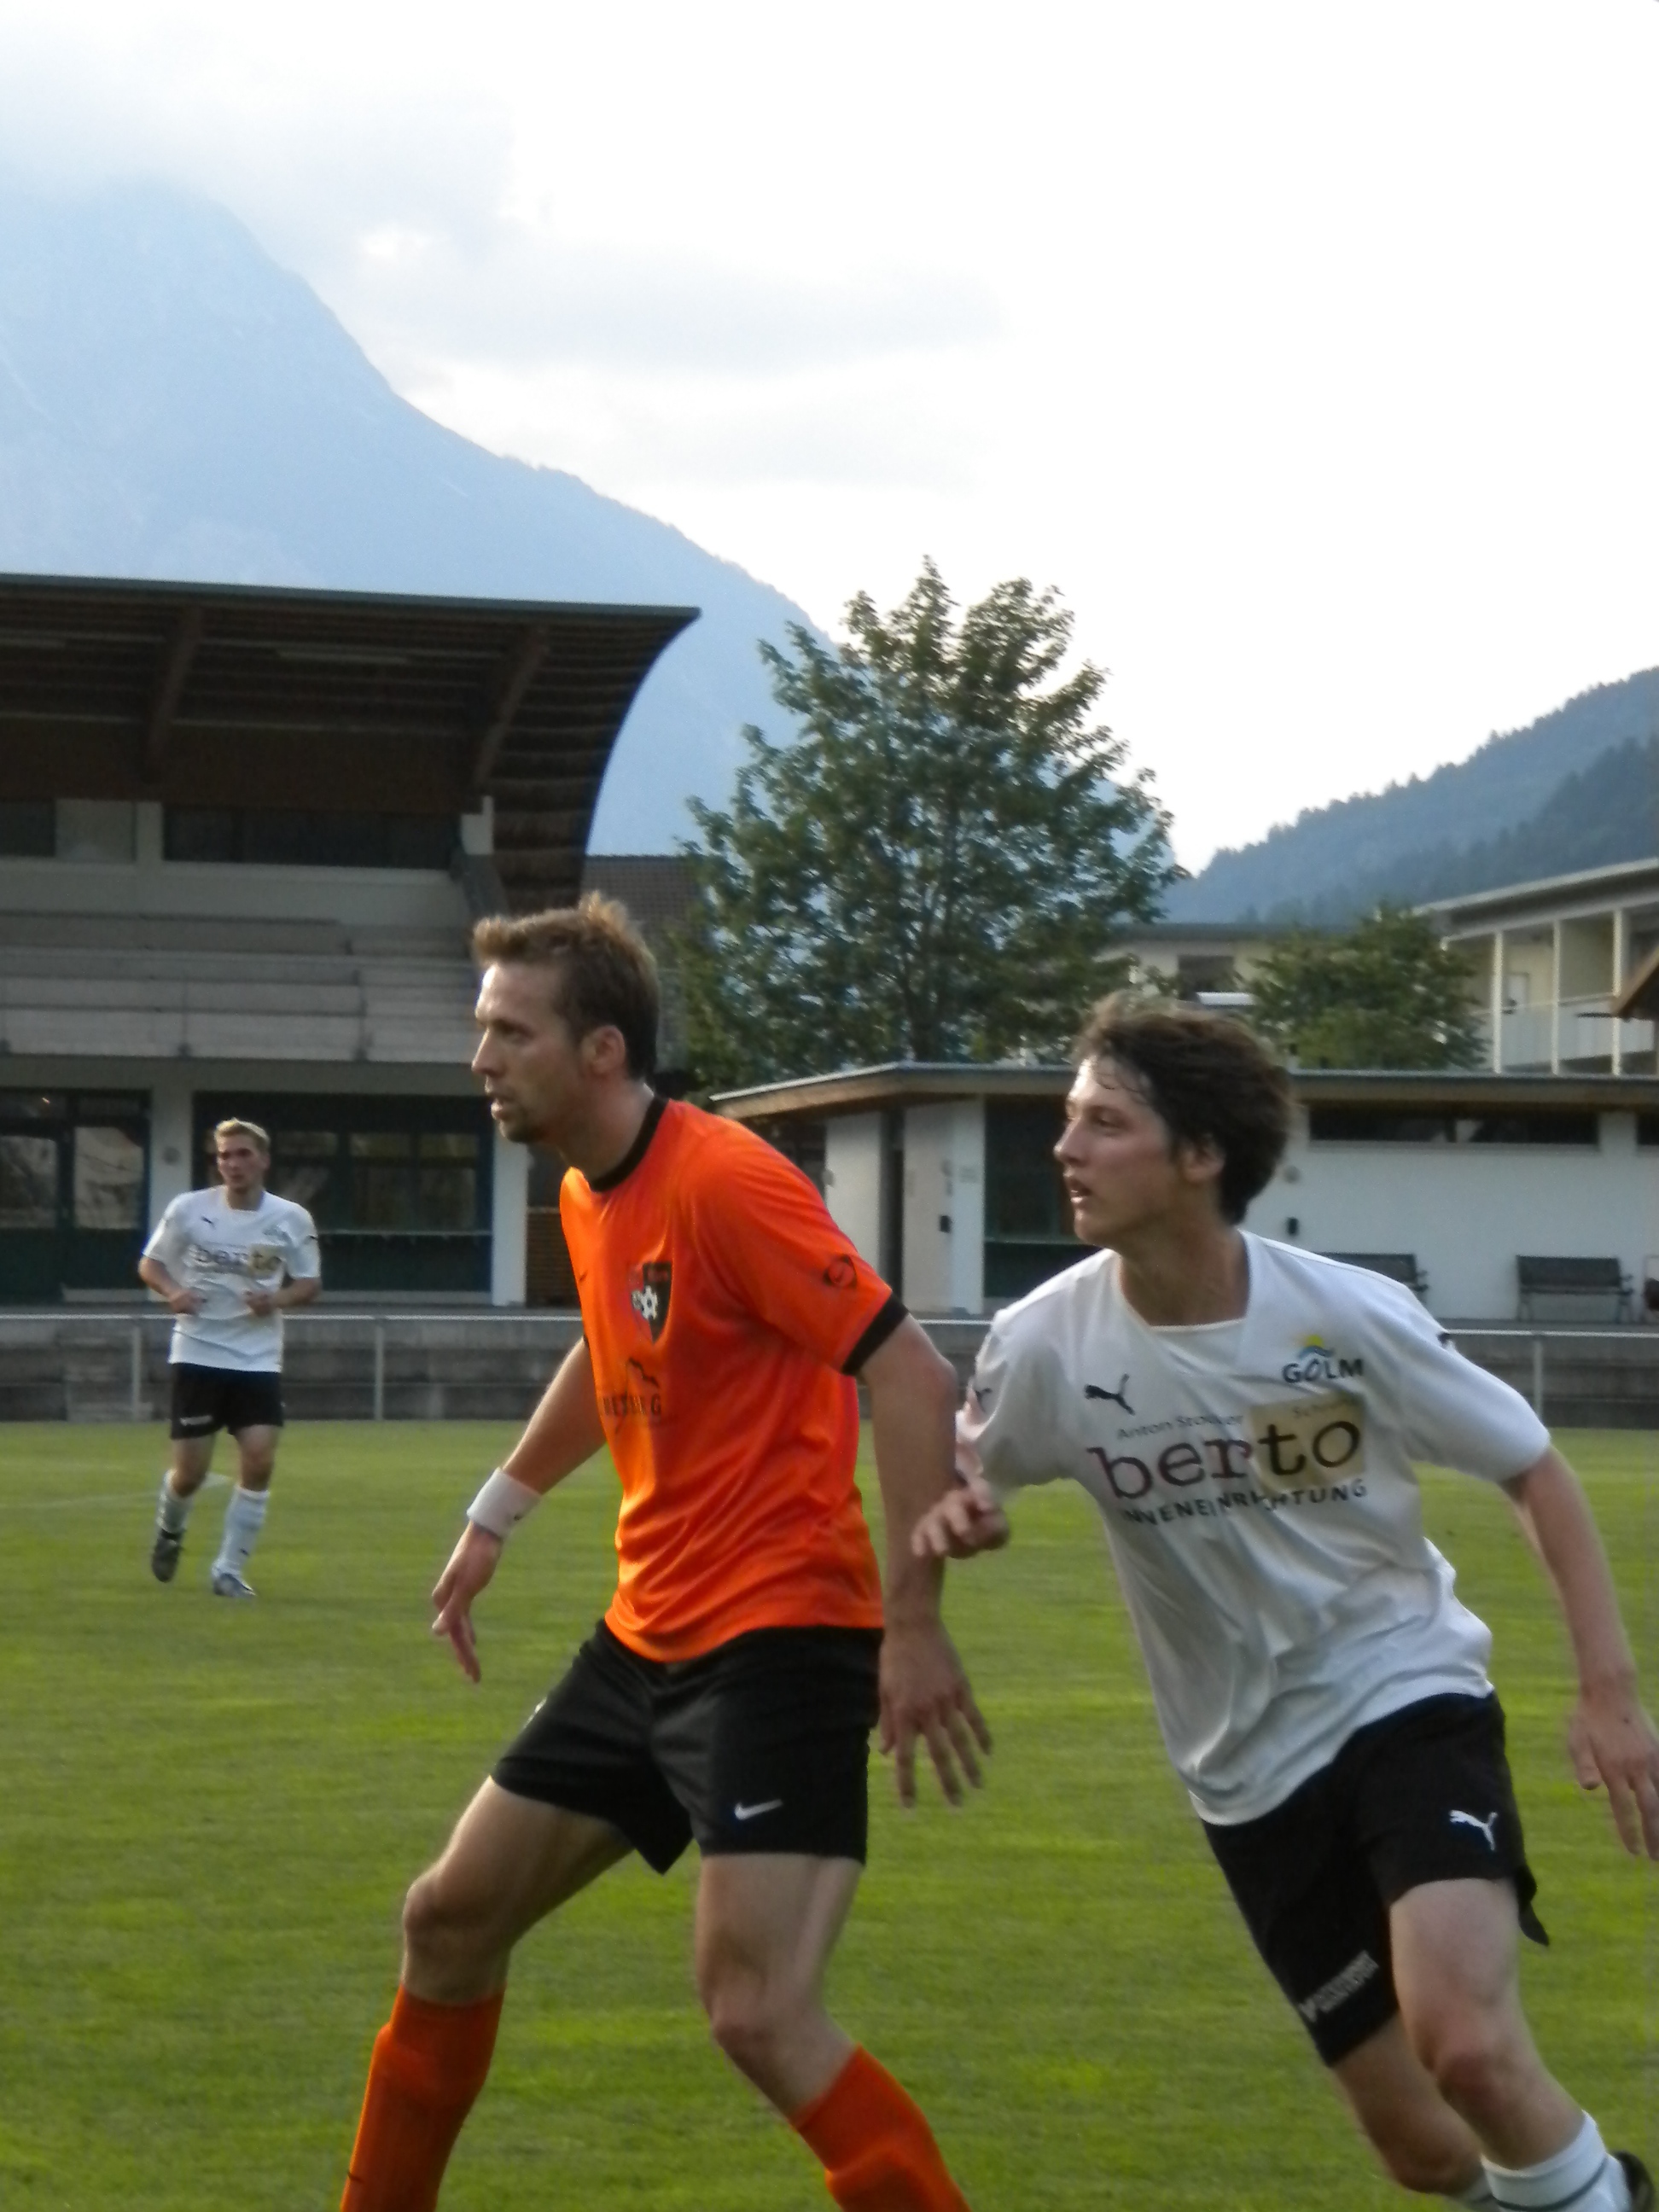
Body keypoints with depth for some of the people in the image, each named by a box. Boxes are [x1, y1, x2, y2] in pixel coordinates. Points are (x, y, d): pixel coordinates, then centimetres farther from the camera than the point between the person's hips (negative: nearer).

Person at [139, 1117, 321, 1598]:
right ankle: (170, 1531, 34)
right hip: (197, 1355, -1)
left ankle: (229, 1570, 0)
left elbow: (309, 1283, 7)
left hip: (258, 1359, 1)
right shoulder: (188, 1210, -4)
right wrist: (173, 1292, -14)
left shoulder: (292, 1219, -2)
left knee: (259, 1460, -14)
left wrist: (277, 1299, -14)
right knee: (190, 1472, -2)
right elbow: (150, 1265, 7)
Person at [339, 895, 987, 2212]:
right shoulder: (587, 1197, 9)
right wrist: (499, 1512, 35)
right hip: (646, 1639, 9)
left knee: (757, 2013, -21)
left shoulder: (723, 1182, -19)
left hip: (778, 1639, -9)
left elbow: (913, 1380, -22)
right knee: (450, 1920, 16)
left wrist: (914, 1624, -25)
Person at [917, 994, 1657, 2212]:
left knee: (1468, 2044, -27)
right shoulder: (1047, 1345, -12)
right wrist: (960, 1515, -17)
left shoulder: (1349, 1315, -16)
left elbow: (1536, 1471, -4)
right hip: (1254, 1767, 3)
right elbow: (969, 1485, 8)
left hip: (1409, 1699, -3)